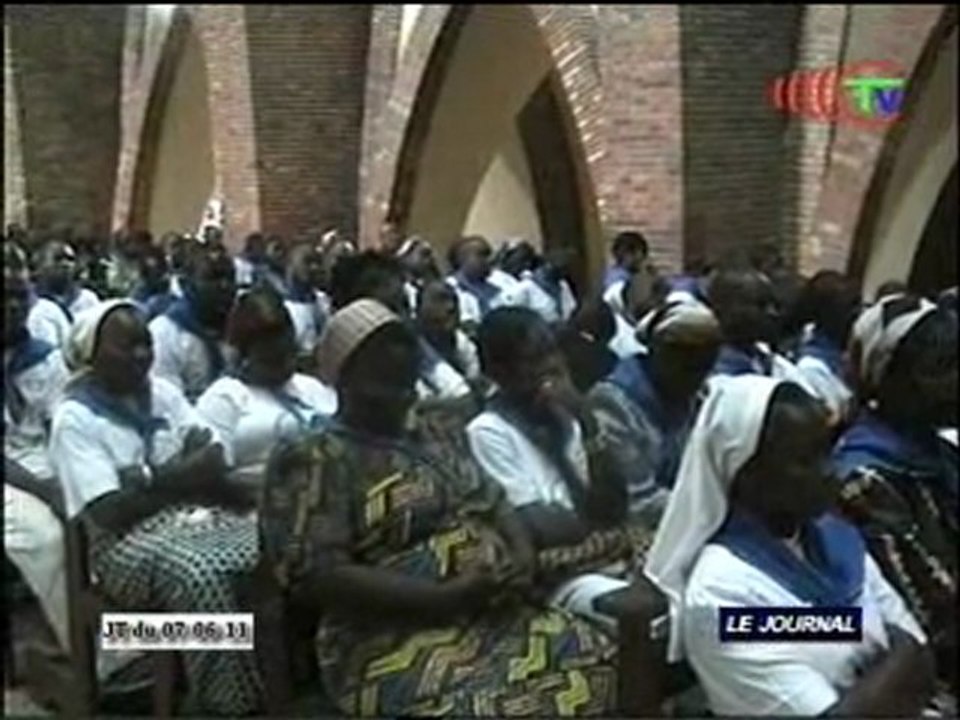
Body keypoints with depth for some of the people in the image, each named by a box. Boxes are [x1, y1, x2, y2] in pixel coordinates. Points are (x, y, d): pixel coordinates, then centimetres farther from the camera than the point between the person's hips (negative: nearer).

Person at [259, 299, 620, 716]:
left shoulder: (435, 446, 20)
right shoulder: (312, 463, -3)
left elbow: (498, 510, 22)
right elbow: (318, 577, -14)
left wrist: (520, 562, -2)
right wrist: (447, 596, -19)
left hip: (497, 618, 7)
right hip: (398, 644, -7)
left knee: (600, 667, -15)